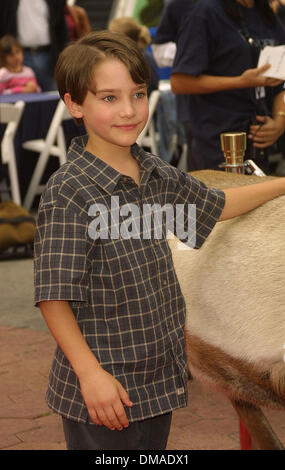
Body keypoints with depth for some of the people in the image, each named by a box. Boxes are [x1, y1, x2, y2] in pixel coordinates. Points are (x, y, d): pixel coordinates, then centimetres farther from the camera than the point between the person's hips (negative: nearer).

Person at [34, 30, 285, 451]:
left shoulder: (157, 175, 3)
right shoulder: (68, 193, -19)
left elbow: (214, 206, 22)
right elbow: (53, 295, -19)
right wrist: (91, 374, -21)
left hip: (159, 379, 7)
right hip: (103, 389, -7)